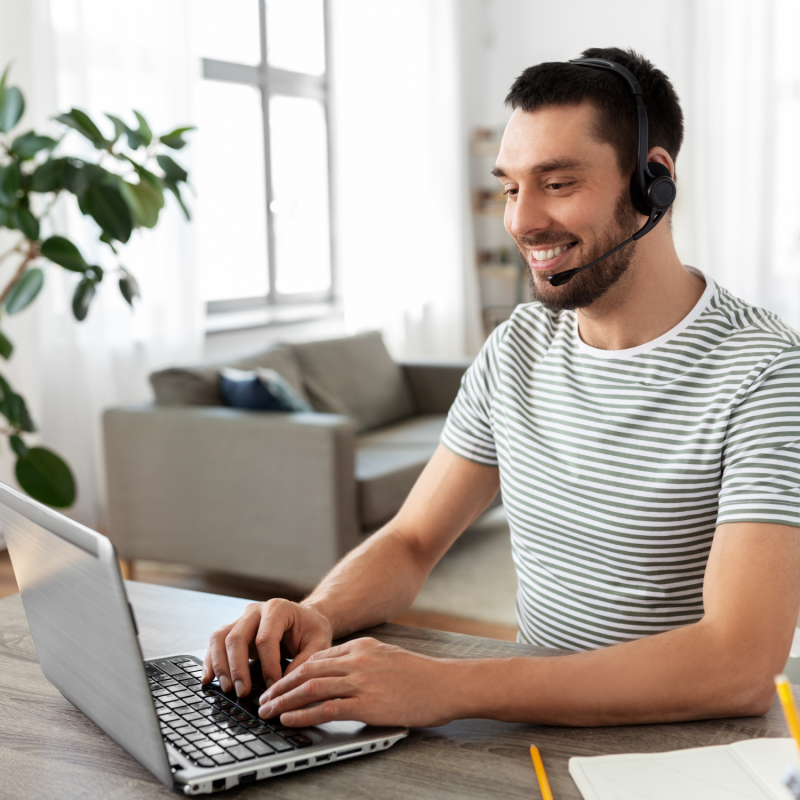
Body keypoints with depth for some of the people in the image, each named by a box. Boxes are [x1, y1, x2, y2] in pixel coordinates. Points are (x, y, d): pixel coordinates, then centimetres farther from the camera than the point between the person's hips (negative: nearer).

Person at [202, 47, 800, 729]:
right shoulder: (517, 347, 5)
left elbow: (740, 668, -27)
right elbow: (411, 543, 7)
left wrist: (446, 687, -34)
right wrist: (316, 616, -16)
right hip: (538, 721, 4)